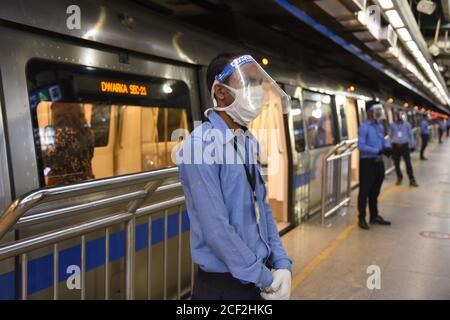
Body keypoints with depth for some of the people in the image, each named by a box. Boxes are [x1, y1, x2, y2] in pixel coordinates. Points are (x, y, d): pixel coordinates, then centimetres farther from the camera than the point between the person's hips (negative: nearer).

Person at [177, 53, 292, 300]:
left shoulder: (249, 141, 5)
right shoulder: (202, 144, -21)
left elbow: (263, 209, 8)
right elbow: (216, 228, -23)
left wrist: (282, 264, -1)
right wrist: (265, 278, -14)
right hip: (225, 284, -7)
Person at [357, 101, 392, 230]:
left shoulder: (380, 127, 11)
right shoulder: (364, 127, -14)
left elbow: (383, 141, 17)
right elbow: (361, 145, -20)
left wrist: (387, 147, -6)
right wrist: (378, 151, -25)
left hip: (379, 162, 8)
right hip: (367, 162, -8)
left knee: (375, 191, 17)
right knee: (364, 191, 1)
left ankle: (374, 216, 28)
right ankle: (362, 218, 11)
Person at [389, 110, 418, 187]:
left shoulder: (407, 124, 1)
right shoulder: (392, 124, 3)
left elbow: (411, 134, 7)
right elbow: (390, 135, 10)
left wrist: (412, 145, 5)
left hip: (405, 146, -1)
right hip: (396, 146, 1)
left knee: (408, 163, -5)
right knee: (396, 163, 7)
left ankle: (412, 180, -1)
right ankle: (399, 177, 28)